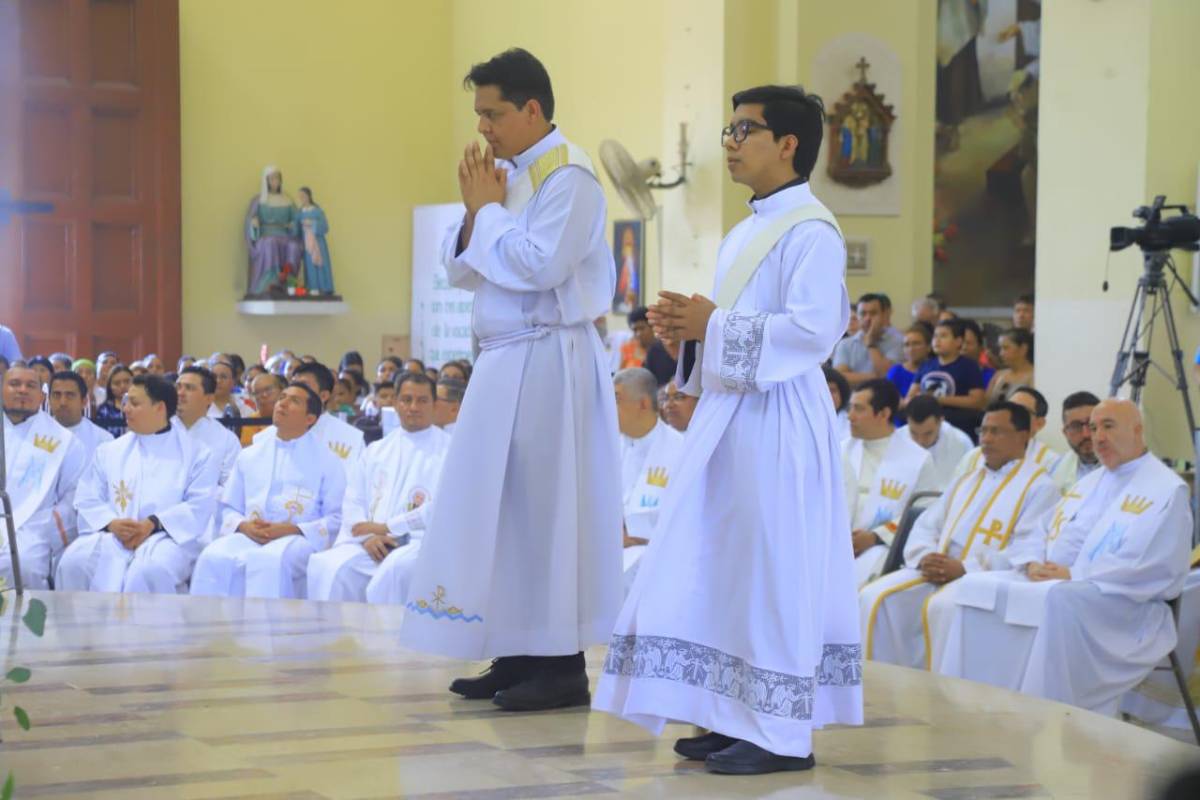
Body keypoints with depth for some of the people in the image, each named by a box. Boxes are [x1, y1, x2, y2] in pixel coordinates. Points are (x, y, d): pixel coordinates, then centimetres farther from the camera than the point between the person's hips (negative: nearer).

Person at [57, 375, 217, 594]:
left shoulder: (196, 454, 10)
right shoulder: (109, 451, 22)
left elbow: (200, 505, -3)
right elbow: (87, 500, 12)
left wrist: (153, 524, -17)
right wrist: (111, 523, -11)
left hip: (166, 536, -3)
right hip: (111, 535, 3)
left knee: (151, 570, -39)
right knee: (74, 563, -29)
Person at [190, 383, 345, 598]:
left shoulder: (327, 461, 11)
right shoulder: (249, 455, 23)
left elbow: (337, 519, 3)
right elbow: (228, 508, 21)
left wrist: (292, 530, -11)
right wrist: (243, 526, -3)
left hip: (297, 540, -3)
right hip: (248, 537, 4)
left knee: (270, 561, -40)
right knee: (213, 559, -31)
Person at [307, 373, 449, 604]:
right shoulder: (376, 450, 23)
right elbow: (353, 501, 15)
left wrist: (385, 528, -9)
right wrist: (368, 536, -7)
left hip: (421, 542, -4)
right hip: (369, 544, 4)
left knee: (393, 570, -38)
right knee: (326, 566, -27)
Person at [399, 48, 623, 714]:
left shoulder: (567, 176, -11)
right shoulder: (512, 173, 15)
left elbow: (539, 266, -22)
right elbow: (462, 270, 15)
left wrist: (489, 209, -9)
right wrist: (476, 211, -1)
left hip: (546, 363, -9)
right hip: (506, 361, 9)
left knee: (542, 508, -6)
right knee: (503, 509, 9)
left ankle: (562, 665, 0)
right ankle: (520, 656, 15)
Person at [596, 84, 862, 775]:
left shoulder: (811, 232, -12)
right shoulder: (747, 233, 18)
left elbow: (812, 329, -22)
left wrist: (714, 326, -19)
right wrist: (689, 327, 6)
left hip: (779, 420, -10)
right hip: (730, 413, 10)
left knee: (774, 572, -6)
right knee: (723, 569, 10)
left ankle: (784, 734, -1)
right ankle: (740, 718, 18)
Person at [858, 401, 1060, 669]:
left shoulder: (1039, 485, 3)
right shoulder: (966, 480, 27)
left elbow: (1030, 550, -12)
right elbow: (925, 526, 20)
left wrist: (965, 567, -19)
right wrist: (925, 557, -5)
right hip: (935, 571, 6)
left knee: (940, 607, -36)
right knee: (875, 598, -18)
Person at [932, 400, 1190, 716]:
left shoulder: (1167, 490, -3)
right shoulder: (1089, 483, 25)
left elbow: (1151, 568, -15)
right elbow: (1045, 532, 24)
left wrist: (1074, 576, -18)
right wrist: (1033, 564, -2)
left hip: (1122, 605, -8)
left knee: (1055, 602, -38)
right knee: (977, 589, -12)